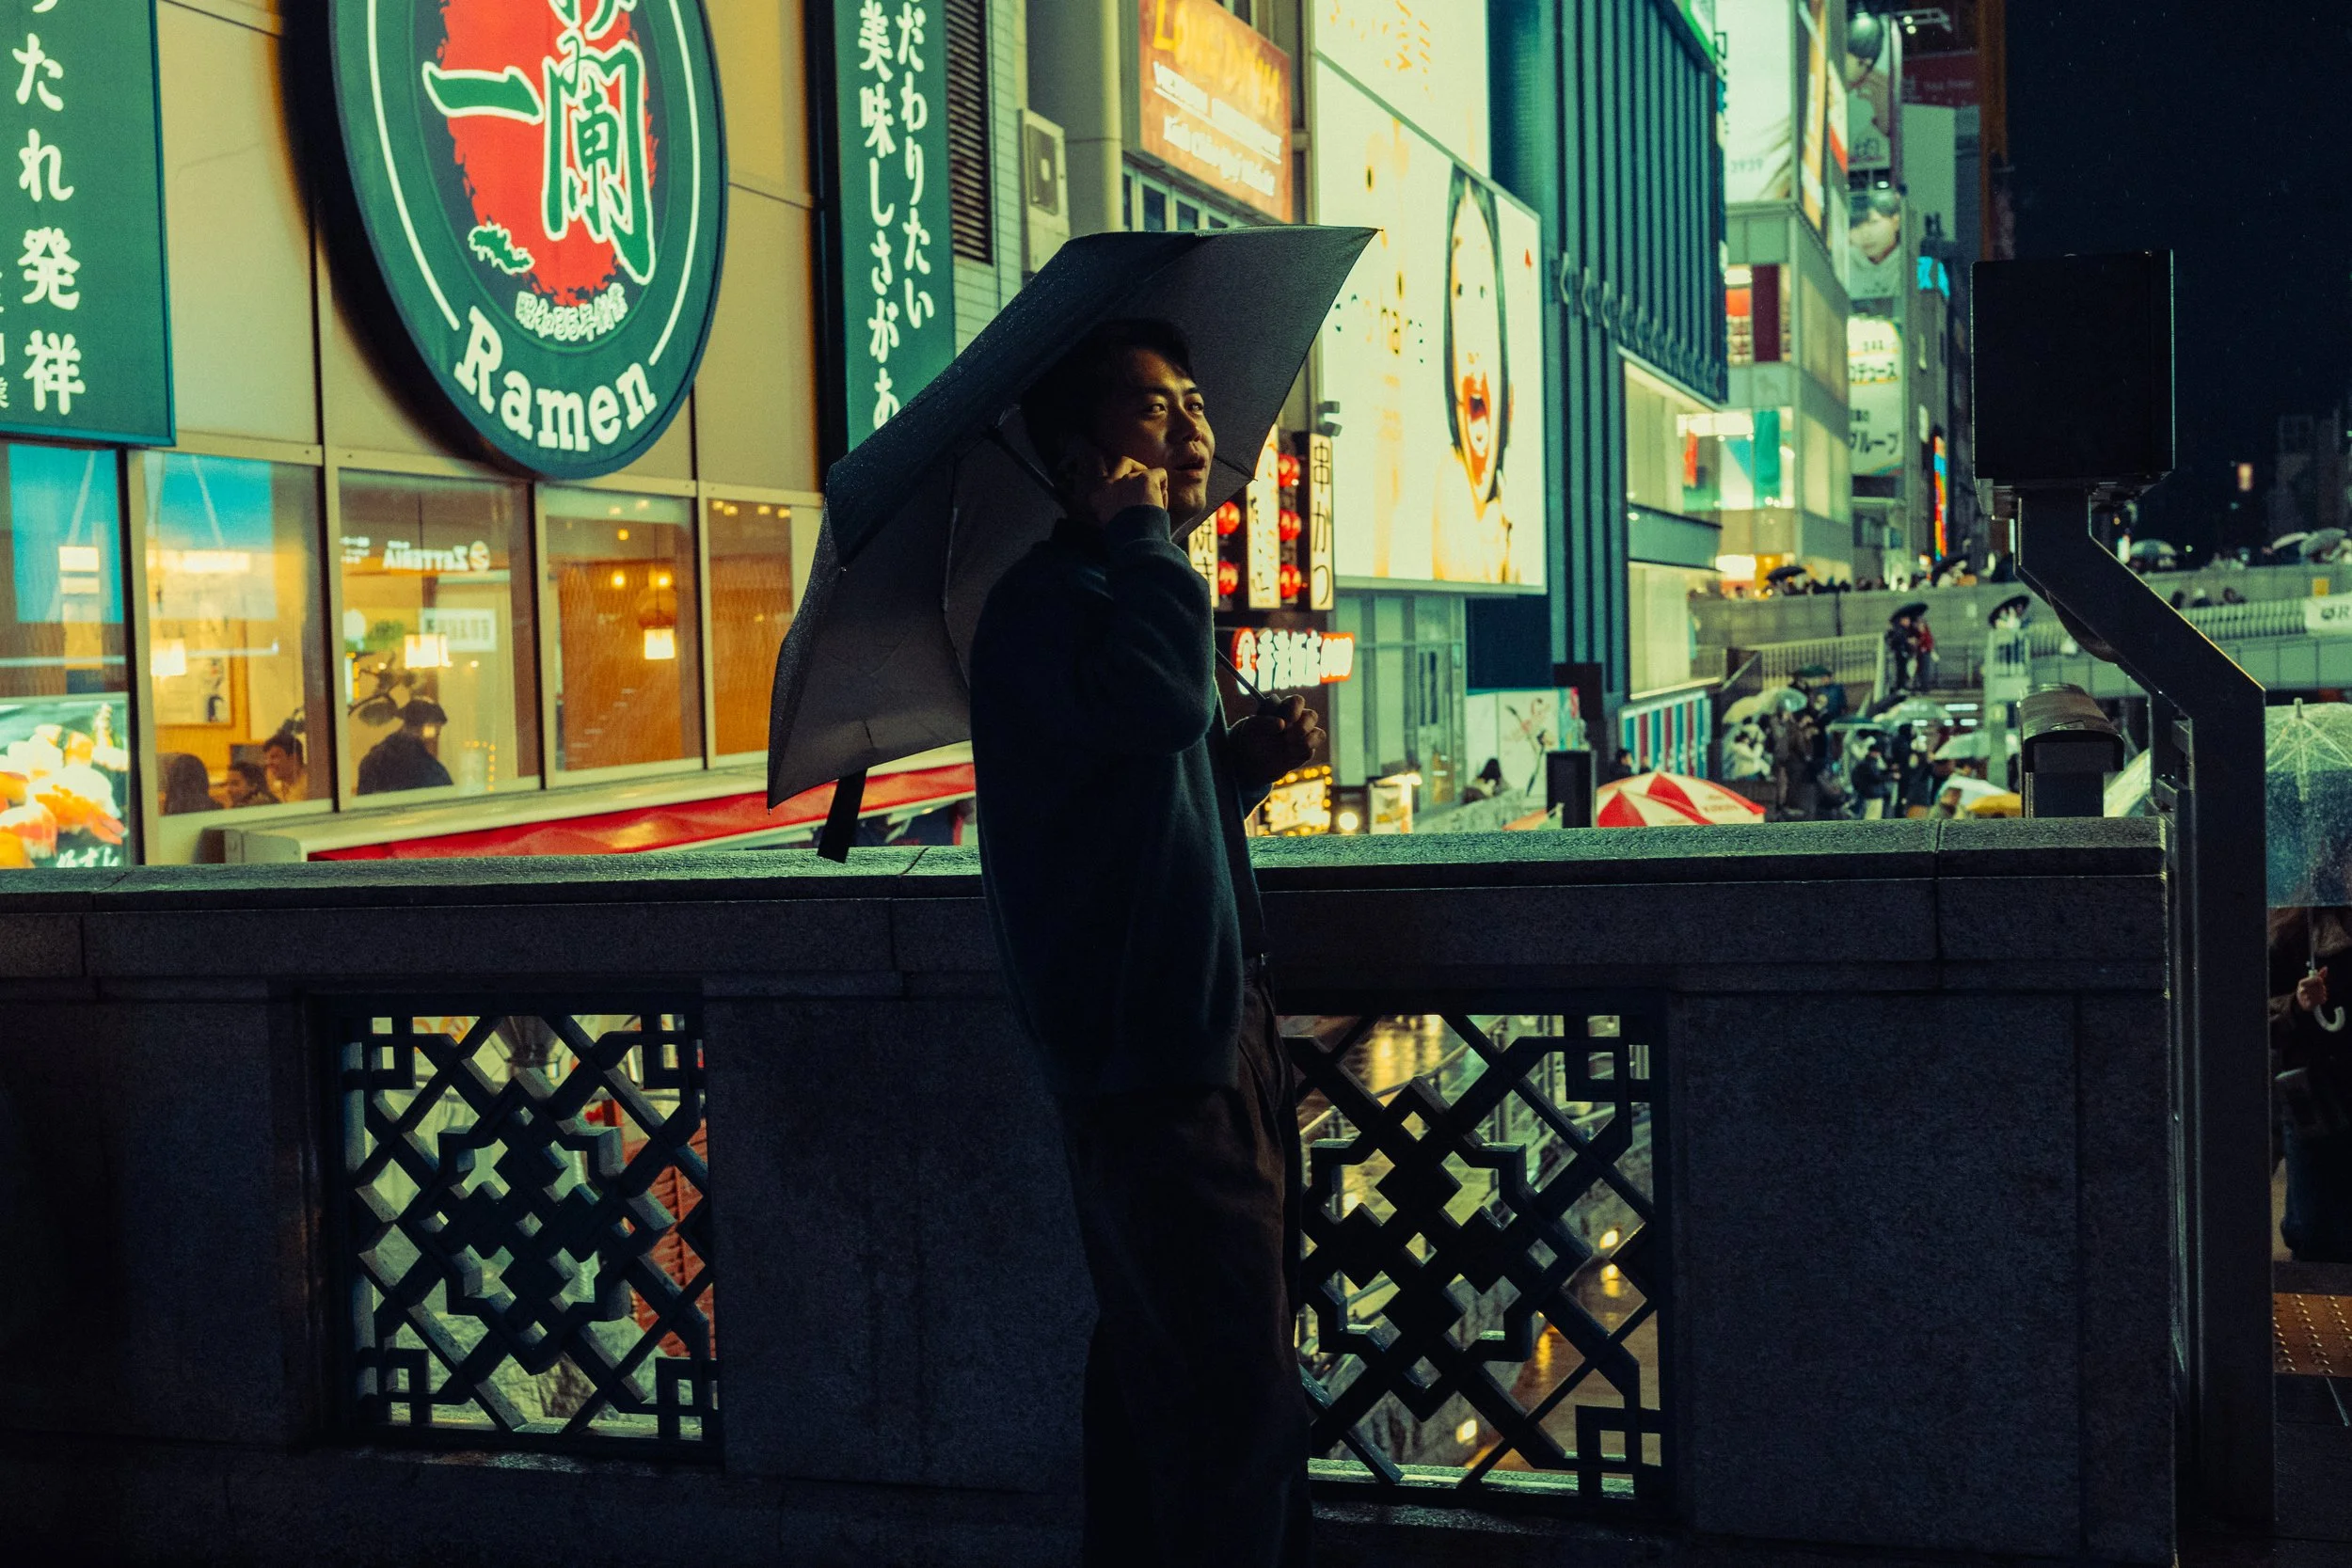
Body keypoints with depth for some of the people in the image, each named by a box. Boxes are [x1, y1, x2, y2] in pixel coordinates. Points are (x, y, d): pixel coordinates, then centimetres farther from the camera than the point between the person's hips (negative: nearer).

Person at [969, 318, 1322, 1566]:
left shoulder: (1119, 589, 18)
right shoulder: (1049, 598, -14)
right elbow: (1158, 699, -37)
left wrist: (1249, 760, 9)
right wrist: (1143, 526, -22)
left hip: (1207, 1031, 10)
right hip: (1154, 1055, -10)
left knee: (1164, 1386, 19)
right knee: (1236, 1408, -9)